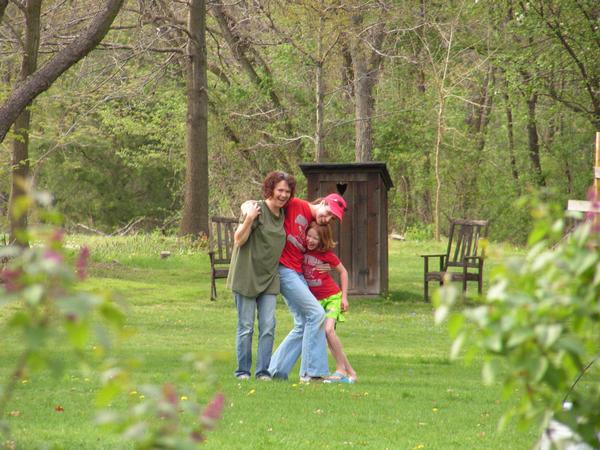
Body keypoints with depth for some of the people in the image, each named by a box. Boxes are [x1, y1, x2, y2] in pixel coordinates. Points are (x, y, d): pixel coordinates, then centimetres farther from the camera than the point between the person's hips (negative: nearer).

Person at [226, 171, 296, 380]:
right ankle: (243, 371, 10)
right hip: (246, 276, -6)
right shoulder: (256, 210, -11)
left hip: (269, 279, 6)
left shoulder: (283, 214, 10)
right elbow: (238, 240, -14)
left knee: (268, 326, -1)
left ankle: (263, 371, 4)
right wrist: (248, 219, -27)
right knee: (246, 327, 1)